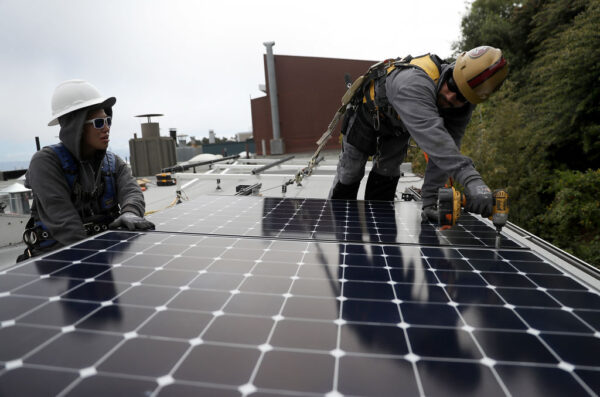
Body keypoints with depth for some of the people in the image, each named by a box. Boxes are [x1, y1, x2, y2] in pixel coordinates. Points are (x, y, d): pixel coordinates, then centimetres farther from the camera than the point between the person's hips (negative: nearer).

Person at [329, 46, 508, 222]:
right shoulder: (415, 82, -49)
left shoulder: (463, 107, -27)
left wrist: (429, 199, -39)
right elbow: (432, 135, -63)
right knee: (349, 173, 8)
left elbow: (446, 152, -30)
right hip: (367, 114, -4)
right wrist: (471, 178, -73)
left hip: (398, 128, 5)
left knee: (386, 175, 6)